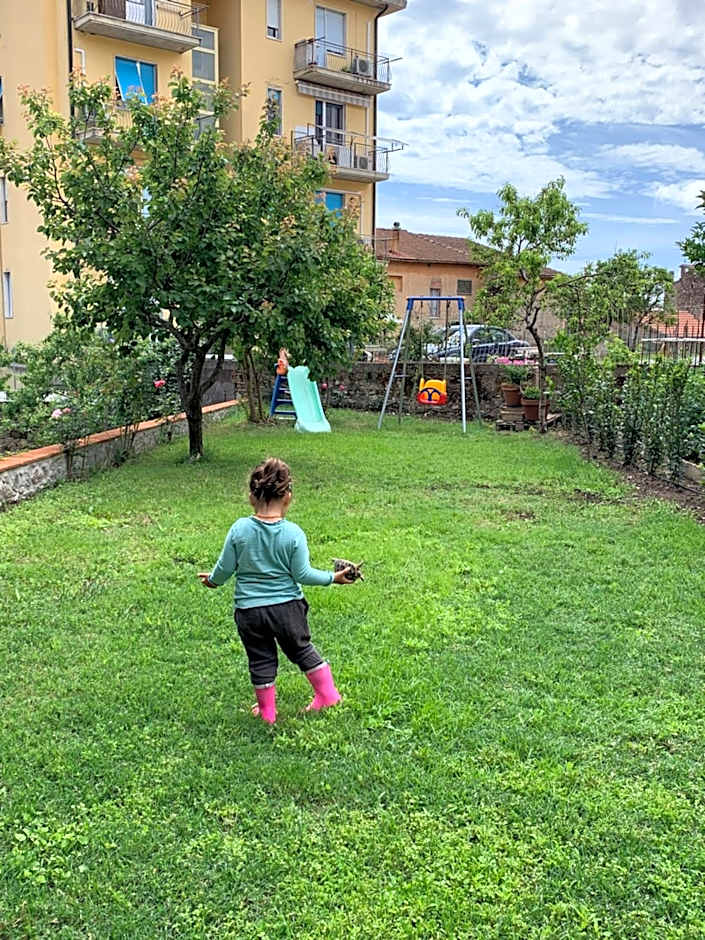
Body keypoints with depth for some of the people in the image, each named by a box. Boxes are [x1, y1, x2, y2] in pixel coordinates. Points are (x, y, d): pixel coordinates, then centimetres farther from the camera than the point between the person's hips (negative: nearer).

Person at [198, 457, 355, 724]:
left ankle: (267, 710, 28)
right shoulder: (293, 533, -15)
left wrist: (212, 580, 18)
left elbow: (225, 567, -4)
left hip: (249, 610, 0)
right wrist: (333, 577, 3)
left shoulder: (239, 529, -11)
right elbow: (302, 574, -11)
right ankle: (327, 694, 31)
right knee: (302, 650, 20)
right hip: (287, 606, 0)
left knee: (261, 660, 15)